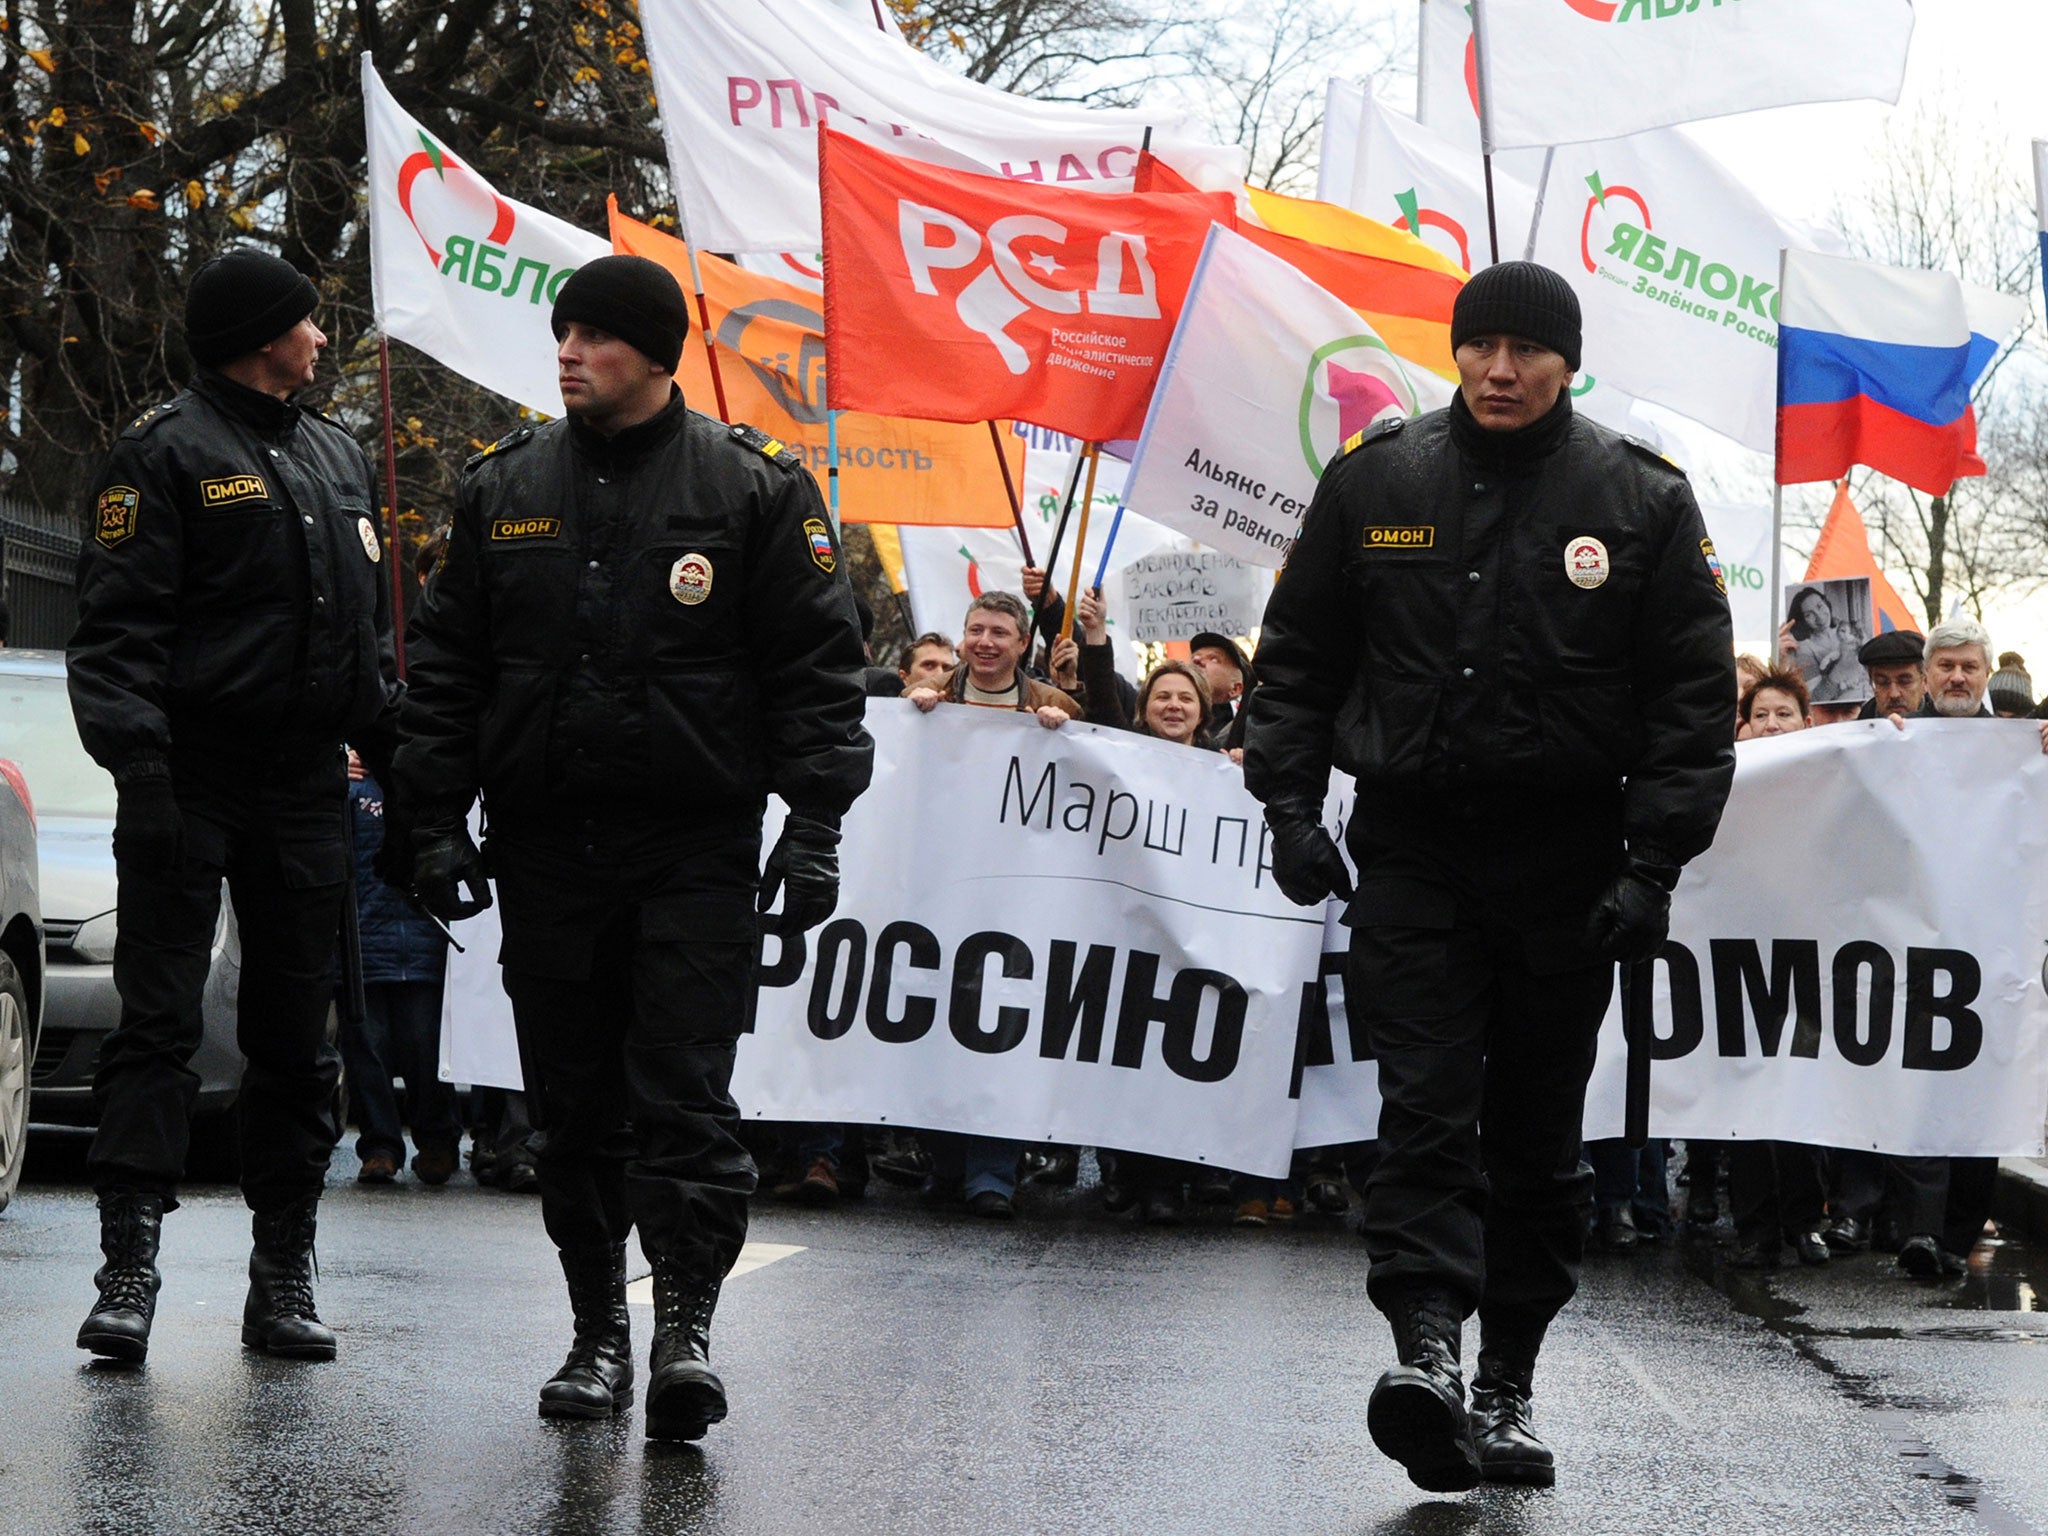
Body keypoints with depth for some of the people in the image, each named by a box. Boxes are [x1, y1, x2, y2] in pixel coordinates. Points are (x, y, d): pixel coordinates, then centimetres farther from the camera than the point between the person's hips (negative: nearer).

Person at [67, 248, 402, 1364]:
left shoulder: (337, 457, 19)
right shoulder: (166, 454, -4)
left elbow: (368, 627, 24)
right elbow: (118, 626, -11)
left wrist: (396, 749, 17)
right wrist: (136, 760, -23)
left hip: (304, 788, 7)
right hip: (192, 779, -7)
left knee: (295, 1037, 7)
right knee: (158, 1020, -9)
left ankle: (283, 1276, 12)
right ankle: (128, 1268, -11)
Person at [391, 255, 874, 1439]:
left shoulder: (752, 490, 0)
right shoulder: (505, 489, 10)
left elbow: (817, 667, 0)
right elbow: (448, 667, 13)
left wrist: (815, 824, -7)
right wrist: (436, 820, 7)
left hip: (696, 850, -4)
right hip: (546, 849, 4)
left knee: (685, 1094, -9)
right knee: (573, 1105, 7)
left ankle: (687, 1324, -8)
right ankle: (599, 1333, 15)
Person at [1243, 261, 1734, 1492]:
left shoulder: (1644, 502, 0)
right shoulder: (1376, 482, 4)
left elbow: (1693, 698, -1)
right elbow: (1299, 655, 12)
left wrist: (1655, 863, -9)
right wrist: (1290, 802, 1)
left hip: (1566, 865, 0)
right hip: (1412, 849, 0)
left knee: (1539, 1136, 7)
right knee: (1427, 1108, -13)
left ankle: (1507, 1390, 15)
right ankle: (1428, 1356, -22)